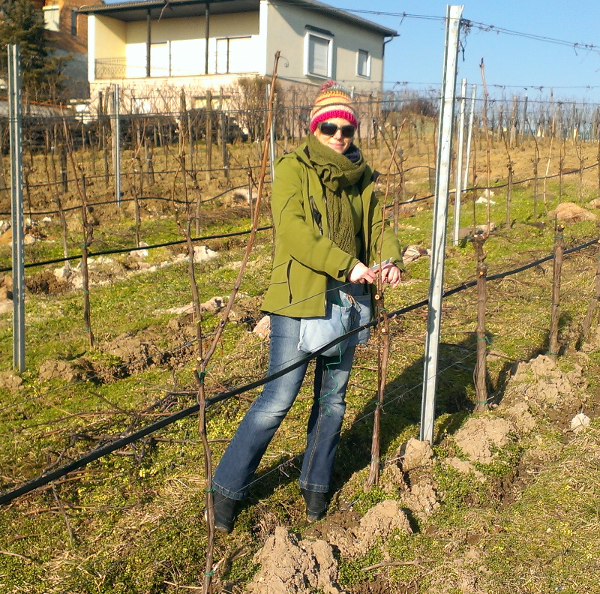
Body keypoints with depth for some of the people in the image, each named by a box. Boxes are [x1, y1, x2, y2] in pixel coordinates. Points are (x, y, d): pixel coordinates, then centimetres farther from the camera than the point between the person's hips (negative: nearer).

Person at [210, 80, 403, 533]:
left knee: (333, 398, 14)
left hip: (347, 300, 6)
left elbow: (379, 226, 7)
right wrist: (347, 264, -26)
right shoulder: (293, 169, -4)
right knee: (279, 399, -5)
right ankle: (227, 488, 11)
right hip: (300, 298, -6)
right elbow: (293, 230, -18)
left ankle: (316, 484, 32)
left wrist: (390, 260, -15)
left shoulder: (361, 177, 12)